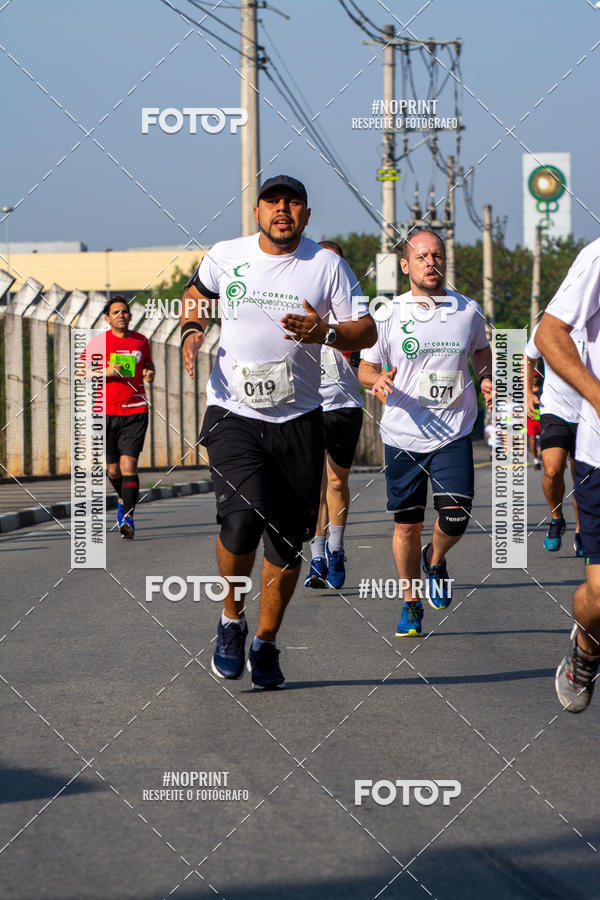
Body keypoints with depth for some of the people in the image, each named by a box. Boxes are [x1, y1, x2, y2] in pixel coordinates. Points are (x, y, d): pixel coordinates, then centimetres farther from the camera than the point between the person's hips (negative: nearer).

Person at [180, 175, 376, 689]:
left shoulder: (327, 266, -1)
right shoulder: (226, 257, 3)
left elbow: (367, 332, 0)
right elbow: (199, 293, 24)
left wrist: (325, 333, -19)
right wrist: (193, 330, 4)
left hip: (299, 420, 1)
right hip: (233, 414, -1)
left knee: (288, 540, 2)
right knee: (243, 516, -23)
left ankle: (266, 645, 22)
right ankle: (232, 619, 2)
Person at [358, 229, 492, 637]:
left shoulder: (469, 311, 2)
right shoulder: (390, 315, -3)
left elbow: (481, 350, 22)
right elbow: (366, 367, 5)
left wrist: (487, 381, 3)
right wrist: (378, 380, -18)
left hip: (454, 433, 0)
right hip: (403, 435, 0)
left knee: (456, 517, -14)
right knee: (407, 525, 4)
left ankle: (435, 560, 20)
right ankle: (412, 604, 22)